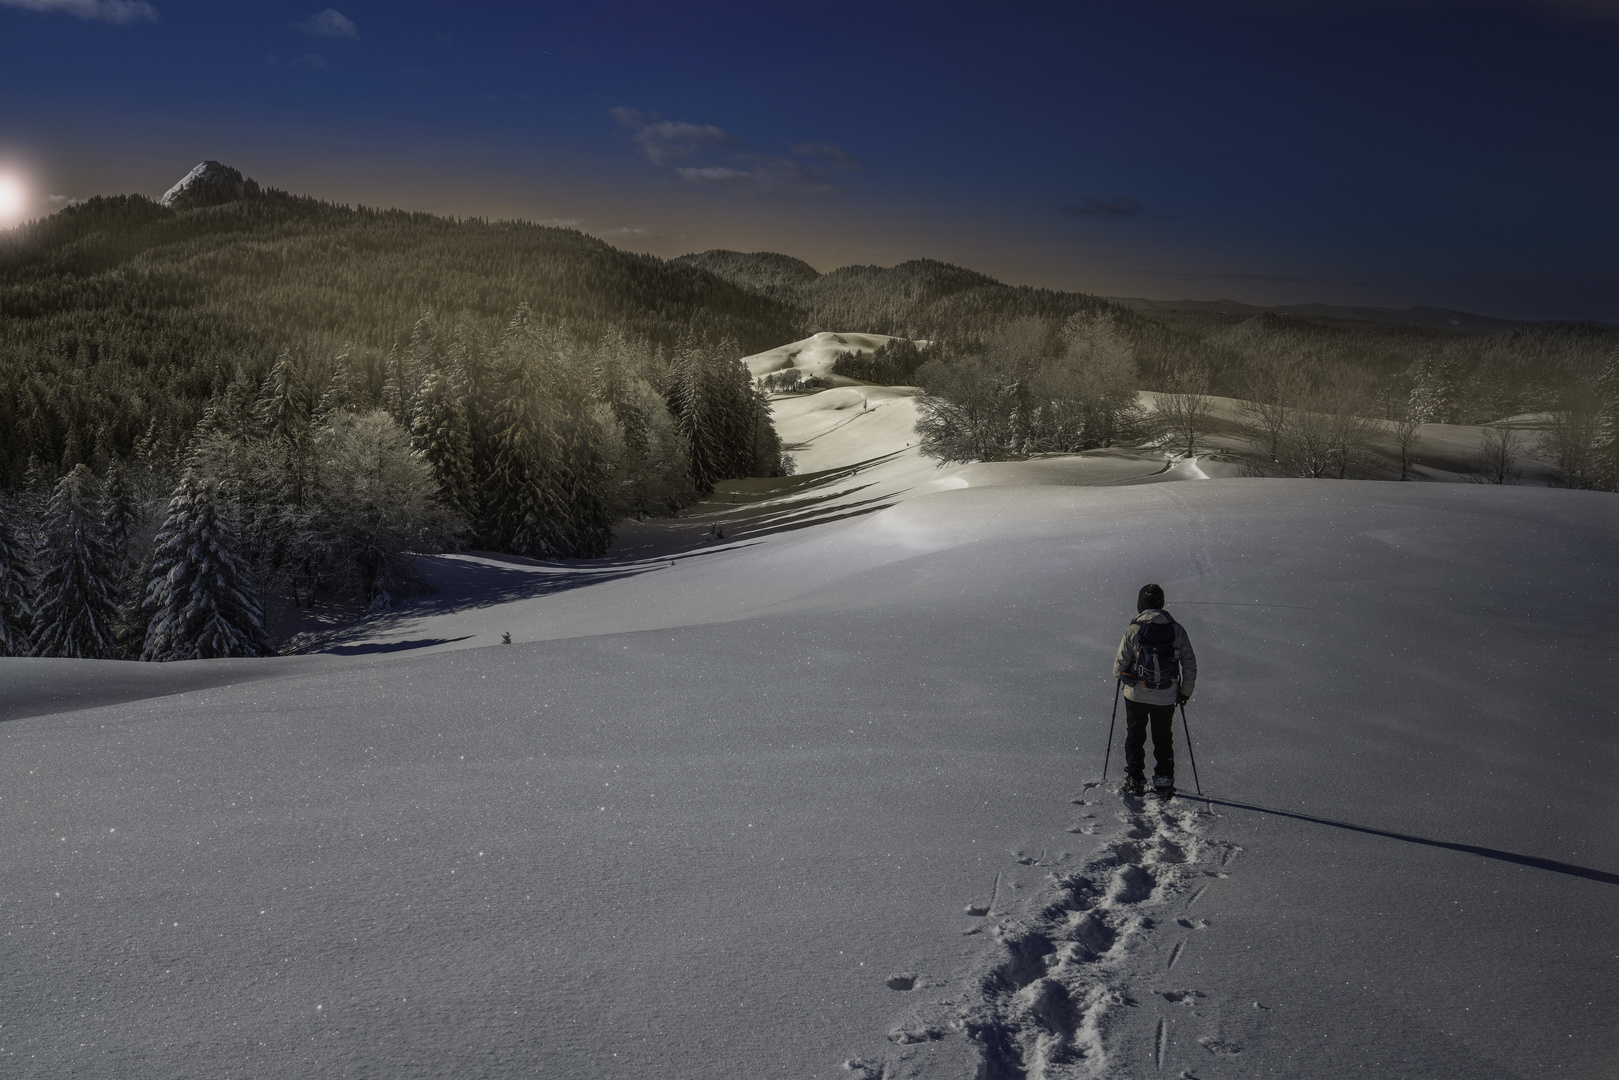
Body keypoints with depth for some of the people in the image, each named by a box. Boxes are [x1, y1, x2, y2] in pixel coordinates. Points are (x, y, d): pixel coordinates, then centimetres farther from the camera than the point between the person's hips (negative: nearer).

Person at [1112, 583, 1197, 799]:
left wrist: (1119, 675, 17)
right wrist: (1185, 691, 10)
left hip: (1136, 694, -1)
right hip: (1166, 697, 2)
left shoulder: (1133, 630, -13)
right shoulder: (1177, 630, -7)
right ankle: (1164, 783, 18)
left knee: (1135, 736, 17)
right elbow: (1190, 665, -2)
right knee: (1163, 738, 18)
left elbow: (1120, 664, -6)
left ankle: (1135, 780, 20)